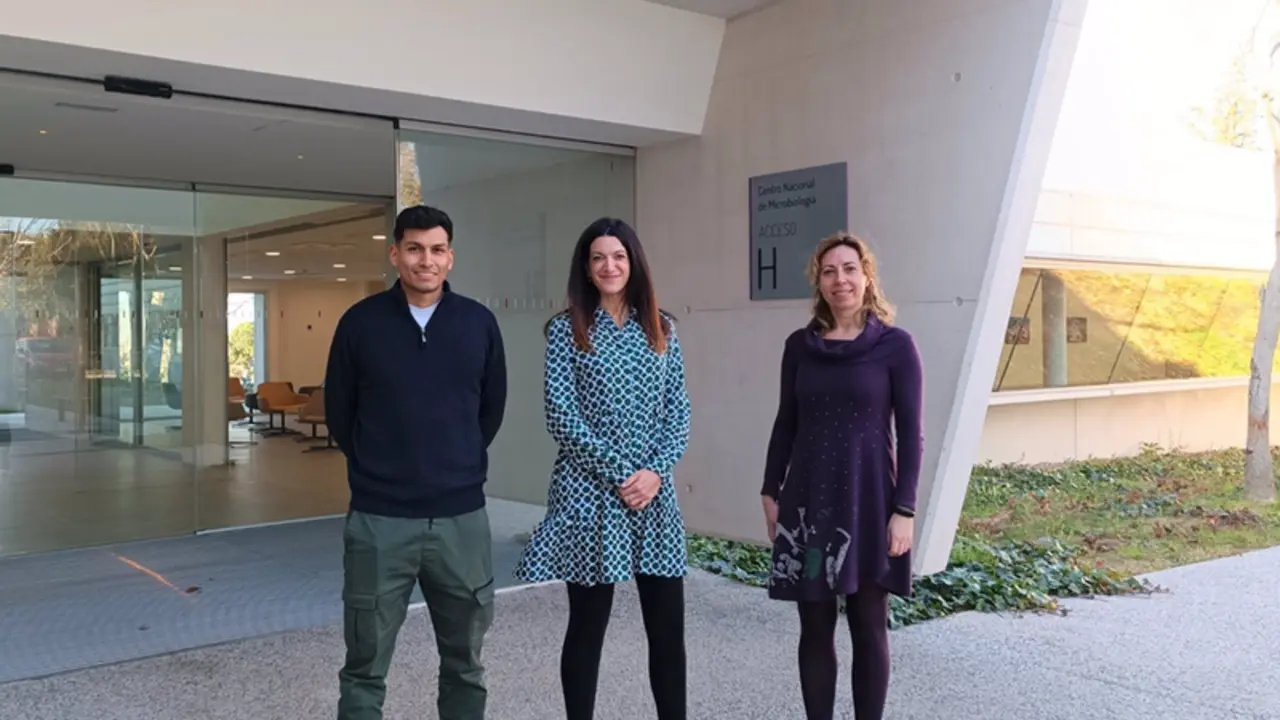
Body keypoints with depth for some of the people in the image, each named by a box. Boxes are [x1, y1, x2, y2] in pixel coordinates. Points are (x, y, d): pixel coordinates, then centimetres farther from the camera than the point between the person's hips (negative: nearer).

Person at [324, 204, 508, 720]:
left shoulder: (480, 323, 1)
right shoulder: (360, 322, -2)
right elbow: (338, 412, 7)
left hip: (462, 516, 2)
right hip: (378, 519, -1)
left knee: (465, 663, 15)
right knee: (364, 669, 8)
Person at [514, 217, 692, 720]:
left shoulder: (661, 328, 9)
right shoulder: (567, 329, -1)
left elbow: (678, 410, 6)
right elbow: (561, 416, -8)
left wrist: (655, 471, -8)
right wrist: (620, 473, -12)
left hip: (655, 495, 3)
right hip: (589, 493, -3)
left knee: (668, 625, 6)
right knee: (587, 625, 6)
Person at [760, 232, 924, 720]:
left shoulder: (896, 345, -4)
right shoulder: (800, 345, 6)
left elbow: (910, 434, -5)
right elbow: (785, 423, 11)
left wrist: (904, 509, -10)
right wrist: (771, 491, 8)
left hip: (869, 501, -3)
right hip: (808, 501, 3)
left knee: (868, 627, 6)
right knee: (815, 628, 9)